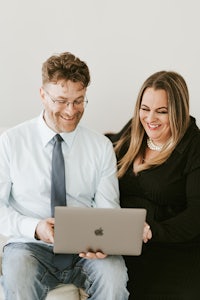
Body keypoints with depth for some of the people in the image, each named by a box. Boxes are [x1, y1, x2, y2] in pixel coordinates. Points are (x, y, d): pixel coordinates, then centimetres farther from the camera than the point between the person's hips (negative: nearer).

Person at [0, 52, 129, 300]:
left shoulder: (102, 147, 6)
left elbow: (108, 211, 4)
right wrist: (34, 228, -17)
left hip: (86, 250, 2)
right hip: (31, 246, -2)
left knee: (114, 274, -30)